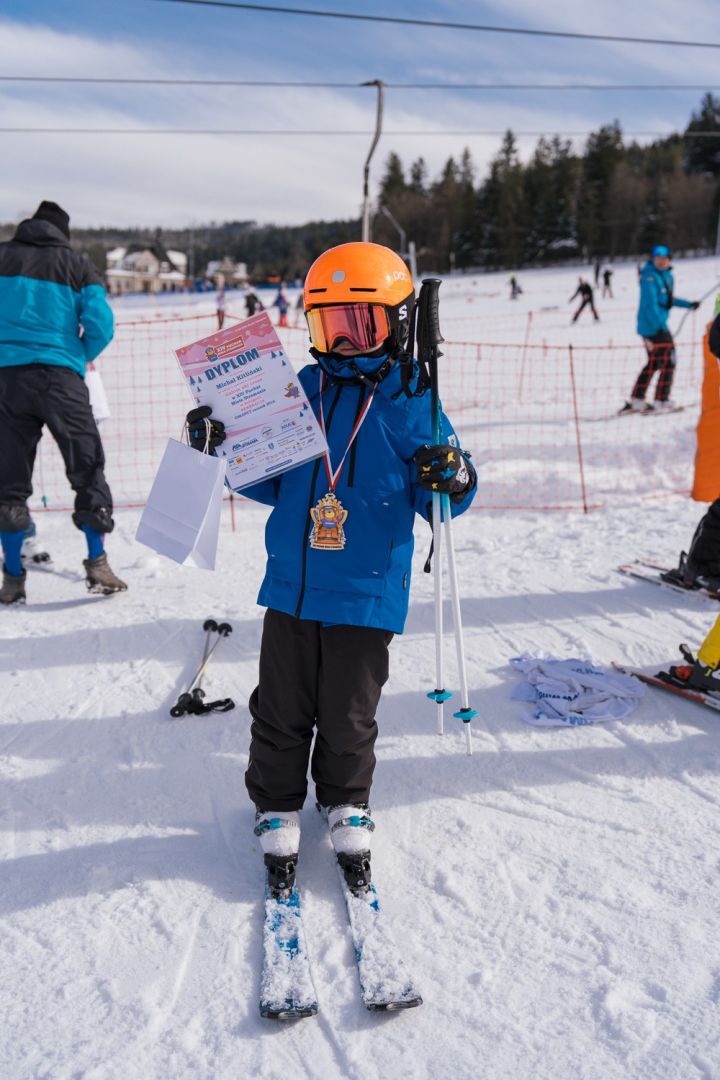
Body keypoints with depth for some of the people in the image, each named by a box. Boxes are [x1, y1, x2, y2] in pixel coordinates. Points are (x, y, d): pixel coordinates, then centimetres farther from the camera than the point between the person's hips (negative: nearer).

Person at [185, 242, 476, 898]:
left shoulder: (413, 402, -6)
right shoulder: (300, 393, 5)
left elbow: (437, 501, -3)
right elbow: (271, 484, 12)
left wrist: (452, 481, -25)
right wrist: (223, 449, -1)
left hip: (366, 594, -3)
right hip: (290, 588, 3)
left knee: (348, 719, 12)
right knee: (281, 713, 13)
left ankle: (347, 810, 36)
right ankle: (278, 813, 34)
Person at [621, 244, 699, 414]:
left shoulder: (667, 275, 14)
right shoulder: (650, 277, -15)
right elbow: (651, 304, -23)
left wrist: (688, 304, 29)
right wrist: (661, 326, -29)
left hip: (659, 324, 9)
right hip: (653, 326, -9)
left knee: (653, 363, 14)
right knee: (668, 362, -4)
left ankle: (636, 401, 18)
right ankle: (661, 403, 3)